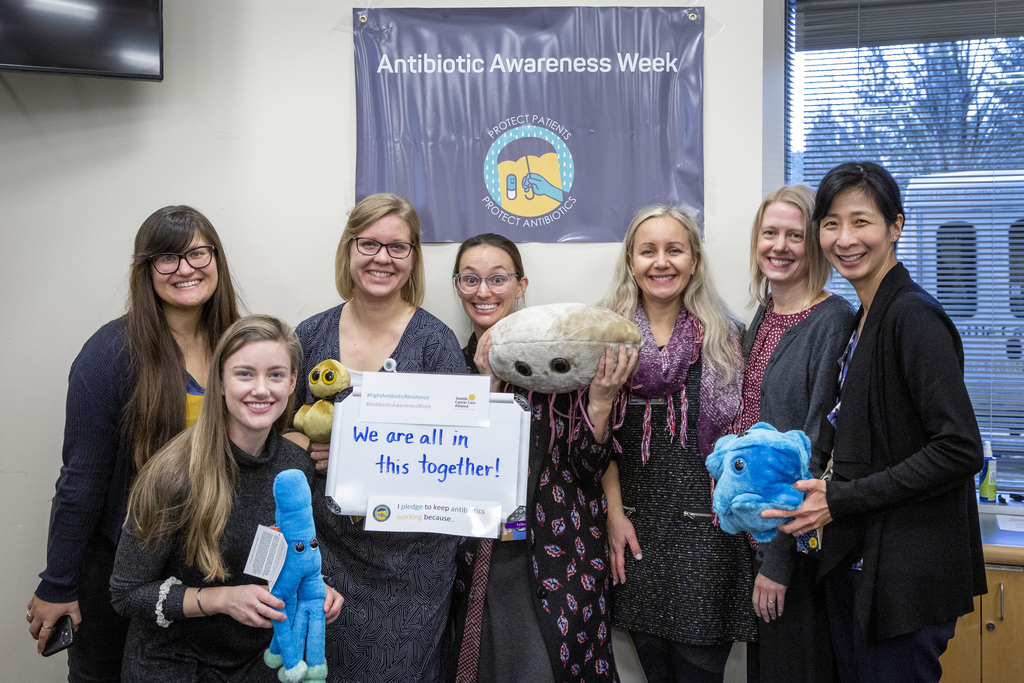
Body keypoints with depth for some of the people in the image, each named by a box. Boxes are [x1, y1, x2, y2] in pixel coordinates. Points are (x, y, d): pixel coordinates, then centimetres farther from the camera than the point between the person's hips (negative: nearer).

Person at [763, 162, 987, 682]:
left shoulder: (915, 316, -17)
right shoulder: (865, 317, 11)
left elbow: (960, 450, -23)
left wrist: (841, 500, -19)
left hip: (906, 572, -9)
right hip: (857, 561, 9)